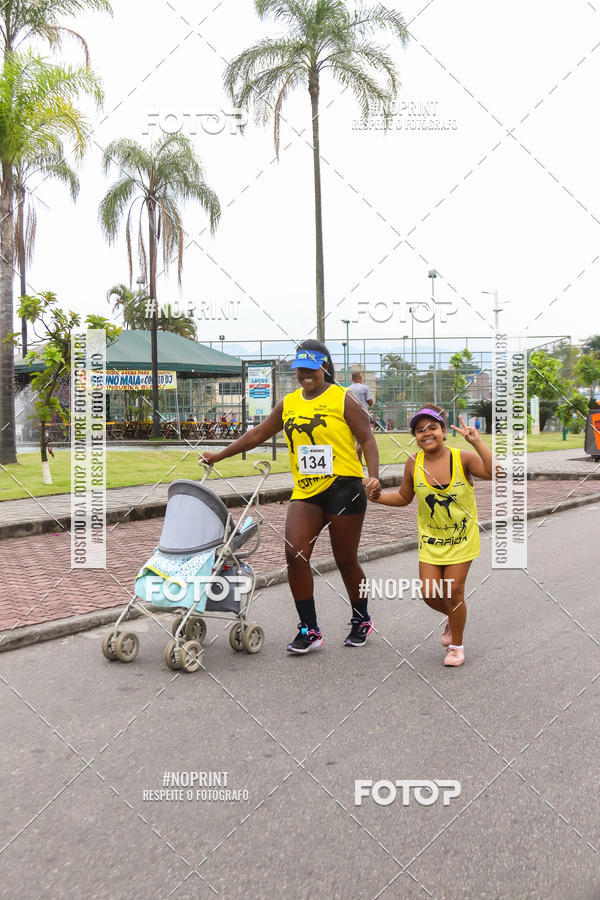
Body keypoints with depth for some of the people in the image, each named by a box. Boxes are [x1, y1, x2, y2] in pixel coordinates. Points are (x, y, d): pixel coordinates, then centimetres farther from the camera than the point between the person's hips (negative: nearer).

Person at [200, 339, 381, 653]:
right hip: (305, 491, 5)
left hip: (344, 489, -4)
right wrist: (219, 455, 19)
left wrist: (373, 476, -18)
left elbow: (367, 439, -4)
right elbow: (258, 434, 19)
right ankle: (309, 630, 3)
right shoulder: (289, 402, 13)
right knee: (295, 554, -9)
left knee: (346, 560, 4)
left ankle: (361, 621, 28)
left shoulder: (342, 399, -2)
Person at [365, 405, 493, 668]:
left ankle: (456, 645, 24)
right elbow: (404, 497, 9)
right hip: (430, 539, 3)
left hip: (461, 538, -3)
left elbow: (495, 473, -31)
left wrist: (477, 442, -36)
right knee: (430, 594, 0)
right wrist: (377, 497, -6)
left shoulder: (462, 458, -15)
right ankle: (453, 618, 37)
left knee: (453, 592, -1)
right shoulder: (413, 464, -6)